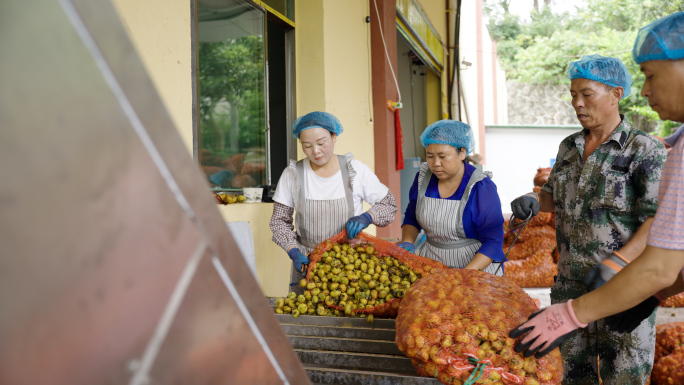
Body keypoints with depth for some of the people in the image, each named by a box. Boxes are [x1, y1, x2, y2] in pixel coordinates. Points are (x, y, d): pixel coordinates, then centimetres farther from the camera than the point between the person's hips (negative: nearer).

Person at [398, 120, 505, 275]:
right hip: (432, 267, 4)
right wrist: (407, 243, -4)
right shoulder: (423, 178, 0)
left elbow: (493, 242, -15)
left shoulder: (481, 188, -14)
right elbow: (411, 218, 15)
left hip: (476, 269, -4)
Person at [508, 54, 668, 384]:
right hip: (572, 283, 6)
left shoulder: (644, 150, -11)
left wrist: (617, 262, -31)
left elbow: (660, 220, -17)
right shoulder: (569, 147, 8)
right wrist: (533, 201, -4)